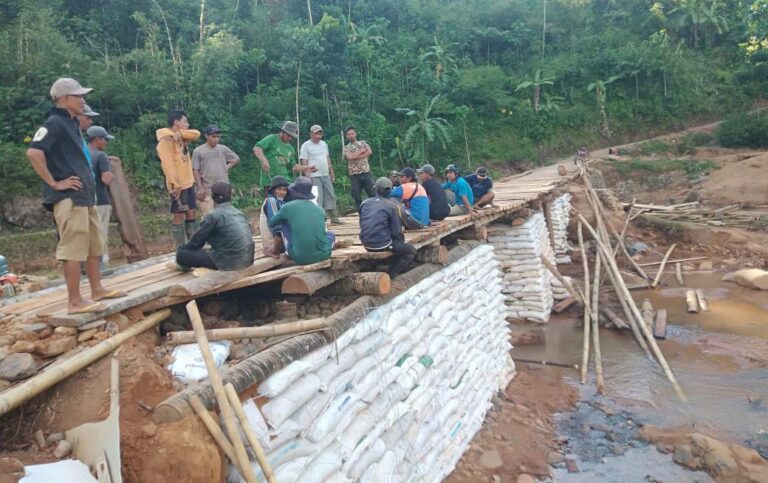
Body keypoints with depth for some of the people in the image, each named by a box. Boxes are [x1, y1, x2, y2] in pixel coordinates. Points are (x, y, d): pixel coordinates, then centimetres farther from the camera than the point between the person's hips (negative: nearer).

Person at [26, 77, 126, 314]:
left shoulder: (72, 124, 17)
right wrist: (54, 183, -19)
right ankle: (75, 301, -1)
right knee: (73, 249, -6)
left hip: (84, 196, 10)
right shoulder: (55, 123, -11)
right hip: (68, 198, -10)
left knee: (94, 246, 15)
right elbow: (34, 153, -24)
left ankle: (97, 289, 25)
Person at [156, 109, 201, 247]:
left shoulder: (180, 137, 14)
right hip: (178, 185, -9)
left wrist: (180, 133, -10)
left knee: (191, 213, 10)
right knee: (179, 216, -3)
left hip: (188, 182, 9)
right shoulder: (166, 140, -14)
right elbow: (167, 163, -21)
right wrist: (175, 184, -25)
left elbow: (196, 134, 6)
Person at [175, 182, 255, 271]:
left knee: (181, 255, -2)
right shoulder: (240, 213, 13)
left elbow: (197, 241, 1)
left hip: (230, 262, -7)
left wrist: (180, 249, 21)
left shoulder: (214, 216, -6)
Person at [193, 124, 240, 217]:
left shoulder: (223, 149, 6)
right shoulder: (198, 151, -3)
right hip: (207, 188, -3)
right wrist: (200, 188, -9)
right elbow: (195, 171, -3)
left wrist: (227, 167, 5)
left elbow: (236, 159, 20)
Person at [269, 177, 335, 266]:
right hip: (322, 256, 2)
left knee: (282, 224, 16)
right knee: (330, 234, 34)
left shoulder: (288, 207, 1)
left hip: (300, 258, -2)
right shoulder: (320, 210, 9)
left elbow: (272, 223, 19)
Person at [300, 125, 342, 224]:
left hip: (326, 175, 7)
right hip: (314, 176, -7)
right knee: (317, 198, -9)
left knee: (330, 196, 8)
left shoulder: (324, 144, 16)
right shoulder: (306, 145, -4)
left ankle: (334, 218, 14)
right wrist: (307, 172, -20)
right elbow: (303, 161, -9)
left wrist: (332, 172, 18)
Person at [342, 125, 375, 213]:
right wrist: (362, 150, -6)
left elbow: (369, 152, -6)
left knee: (372, 193, 0)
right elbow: (350, 157, -14)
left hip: (366, 172, 1)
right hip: (354, 175, 0)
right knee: (357, 197, 2)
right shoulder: (346, 148, 6)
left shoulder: (363, 143, 11)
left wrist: (356, 156, -12)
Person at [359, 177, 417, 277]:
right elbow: (397, 231, -7)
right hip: (383, 245, -6)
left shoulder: (365, 203, 7)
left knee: (397, 244, 33)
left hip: (366, 244, 6)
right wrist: (402, 242, 13)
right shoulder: (392, 206, -7)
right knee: (411, 250, 13)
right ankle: (391, 274, 3)